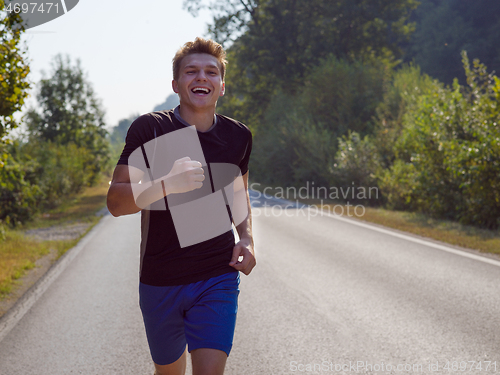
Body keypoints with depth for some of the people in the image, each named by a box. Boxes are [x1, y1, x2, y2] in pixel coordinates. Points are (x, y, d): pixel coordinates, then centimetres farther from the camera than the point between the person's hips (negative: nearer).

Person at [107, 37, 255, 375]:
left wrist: (247, 238, 4)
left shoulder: (238, 136, 3)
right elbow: (116, 202, -12)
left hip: (218, 278, 1)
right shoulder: (149, 130, -8)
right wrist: (166, 184, -29)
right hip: (160, 282, -1)